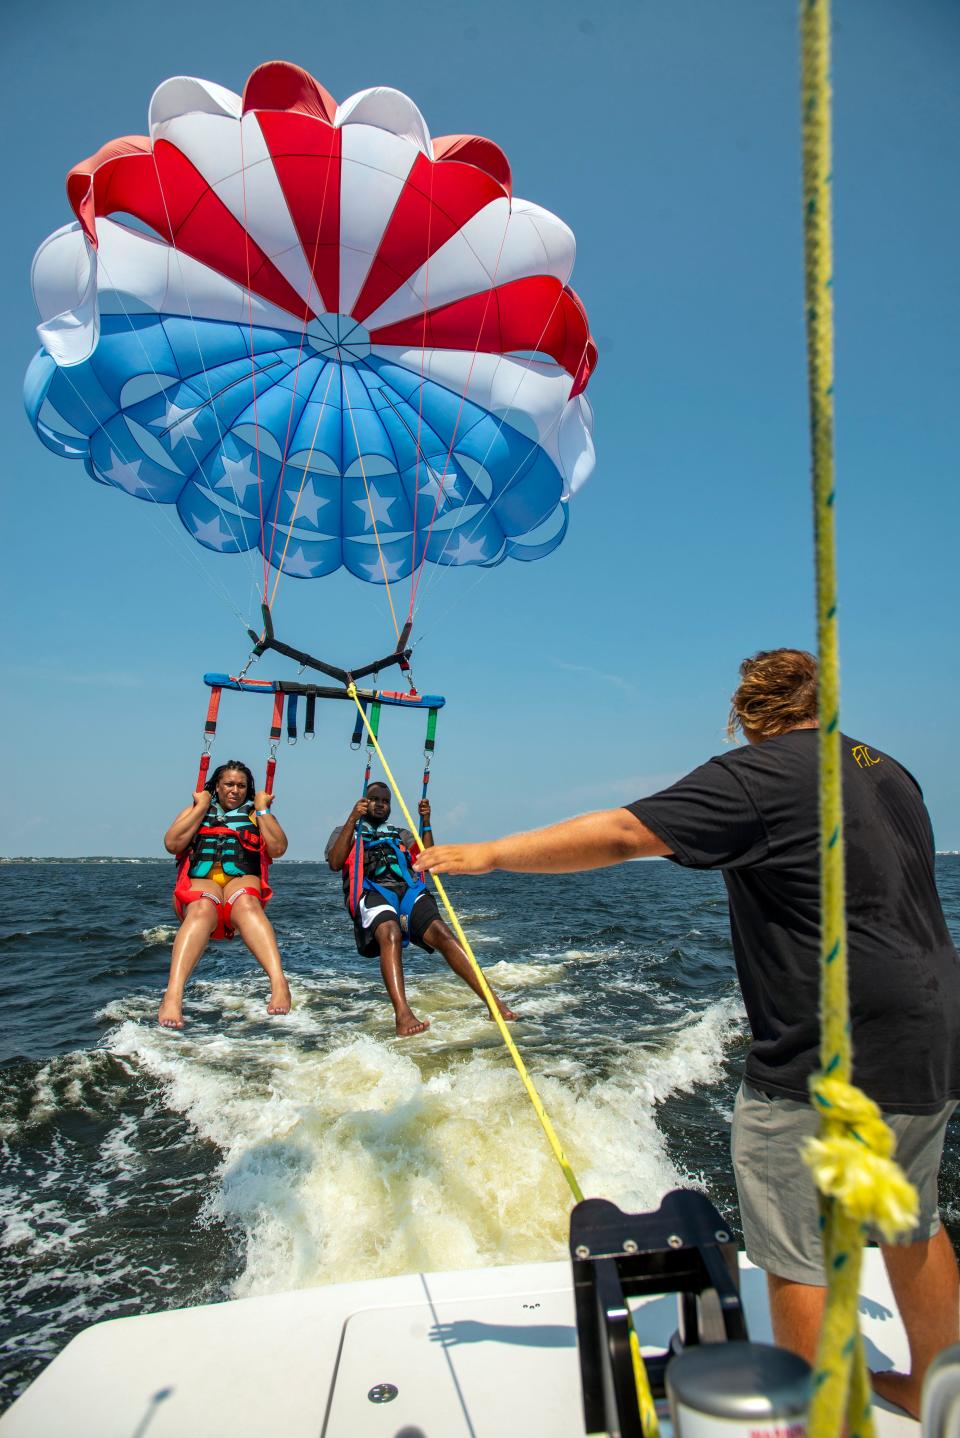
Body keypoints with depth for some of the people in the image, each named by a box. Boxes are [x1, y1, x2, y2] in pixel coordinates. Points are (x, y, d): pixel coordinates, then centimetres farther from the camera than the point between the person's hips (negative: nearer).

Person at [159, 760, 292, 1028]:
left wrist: (263, 809, 8)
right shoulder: (195, 810, 26)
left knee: (246, 904, -38)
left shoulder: (256, 814, 24)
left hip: (242, 881, 0)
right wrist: (201, 807, 8)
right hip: (200, 882, 0)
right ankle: (172, 997, -57)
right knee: (202, 909, -38)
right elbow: (172, 844, 5)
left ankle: (279, 983, -60)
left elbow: (278, 848, 6)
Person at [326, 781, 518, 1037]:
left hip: (409, 890, 3)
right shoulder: (346, 831, 28)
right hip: (372, 892, -3)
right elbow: (335, 863, 6)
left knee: (441, 932, -26)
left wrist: (426, 823, 13)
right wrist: (353, 819, 1)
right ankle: (403, 1016, -51)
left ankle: (493, 1002, -36)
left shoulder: (401, 834, 38)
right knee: (390, 934, -37)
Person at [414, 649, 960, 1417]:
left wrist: (488, 854, -14)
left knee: (797, 1253, 7)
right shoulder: (892, 772, 11)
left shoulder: (759, 773, -14)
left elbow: (618, 835, -20)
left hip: (833, 1065, -9)